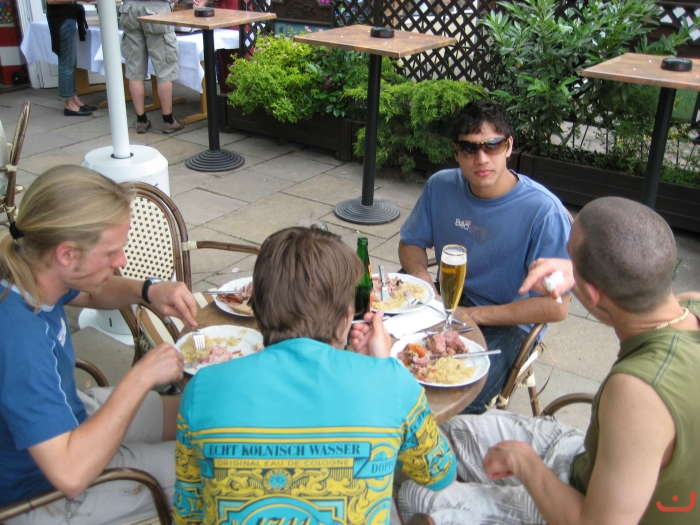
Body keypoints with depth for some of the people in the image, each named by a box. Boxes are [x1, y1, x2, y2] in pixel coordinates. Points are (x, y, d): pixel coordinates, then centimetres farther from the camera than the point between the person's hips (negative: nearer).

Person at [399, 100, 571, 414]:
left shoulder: (544, 211, -20)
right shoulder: (440, 186, -4)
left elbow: (556, 306, -18)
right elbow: (411, 244, 12)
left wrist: (472, 315, -17)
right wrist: (423, 279, -11)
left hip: (509, 323, -5)